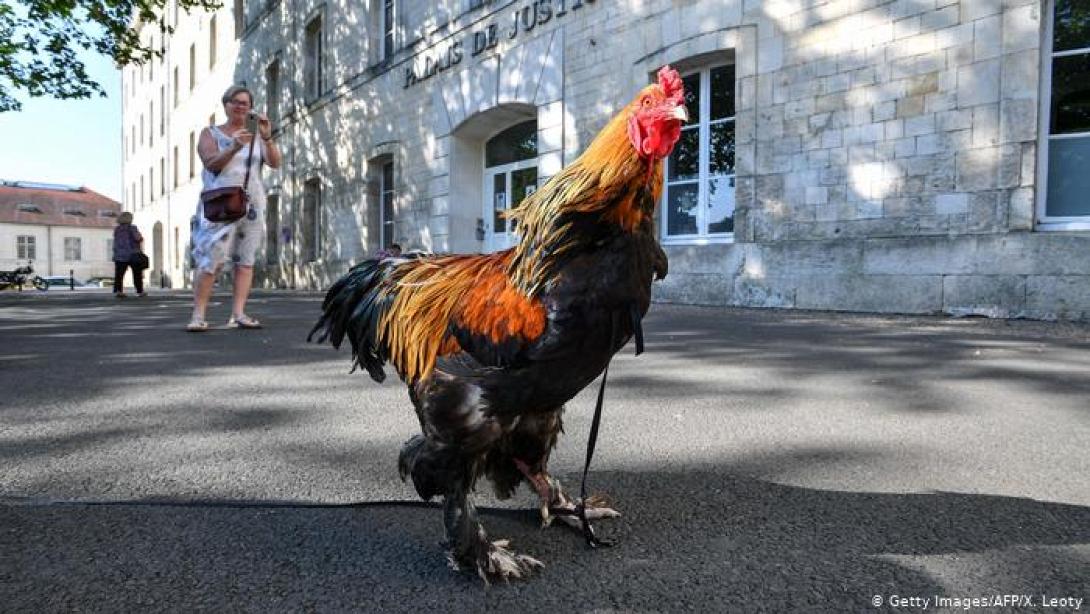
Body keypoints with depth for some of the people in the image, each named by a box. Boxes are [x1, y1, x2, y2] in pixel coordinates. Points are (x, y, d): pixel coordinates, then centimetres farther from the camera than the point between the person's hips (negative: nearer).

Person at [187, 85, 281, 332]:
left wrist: (267, 138, -17)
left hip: (251, 205, 3)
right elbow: (211, 163, -8)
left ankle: (238, 314, -4)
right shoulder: (210, 133, 9)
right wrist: (235, 147, -24)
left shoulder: (256, 135, 15)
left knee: (245, 260, -3)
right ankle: (198, 315, -9)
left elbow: (275, 163, 0)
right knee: (210, 260, -10)